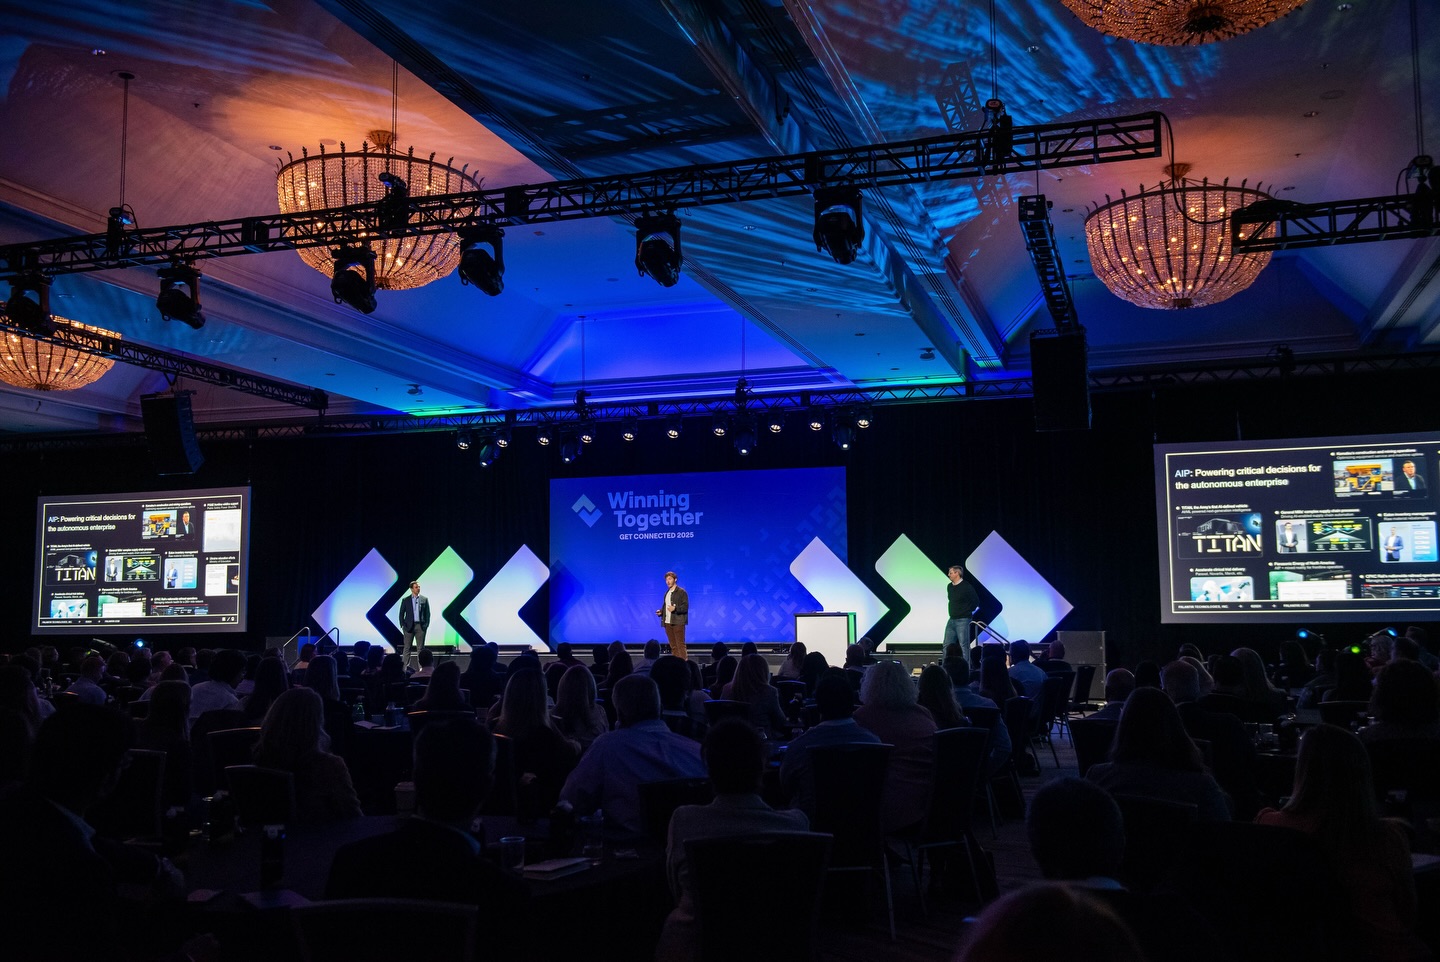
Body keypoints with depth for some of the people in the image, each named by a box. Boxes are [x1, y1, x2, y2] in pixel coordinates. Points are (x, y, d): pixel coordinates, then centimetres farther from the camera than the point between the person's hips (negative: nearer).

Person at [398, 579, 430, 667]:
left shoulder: (424, 599, 6)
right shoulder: (405, 600, 4)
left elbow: (427, 613, 7)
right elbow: (401, 614, 5)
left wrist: (426, 625, -2)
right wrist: (403, 625, -4)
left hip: (420, 626, 1)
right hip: (409, 626, -1)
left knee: (421, 648, 4)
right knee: (407, 648, 1)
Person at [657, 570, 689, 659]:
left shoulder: (681, 592, -4)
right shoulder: (667, 593, 18)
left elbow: (685, 606, -10)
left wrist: (675, 608, -24)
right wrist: (661, 611, 7)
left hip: (678, 622, -7)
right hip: (667, 622, 7)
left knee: (680, 645, -8)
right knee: (673, 646, 8)